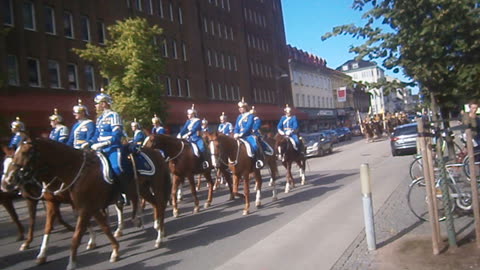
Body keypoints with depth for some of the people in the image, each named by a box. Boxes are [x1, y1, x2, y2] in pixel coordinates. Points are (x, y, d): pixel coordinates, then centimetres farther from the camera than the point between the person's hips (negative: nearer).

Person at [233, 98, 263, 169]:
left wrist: (241, 134, -23)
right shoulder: (239, 117, 16)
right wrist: (236, 134, -9)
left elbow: (248, 127, -14)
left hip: (248, 136, -7)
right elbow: (236, 127, 11)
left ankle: (259, 161, -21)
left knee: (254, 146, -31)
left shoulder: (250, 116, -2)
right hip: (239, 136, 7)